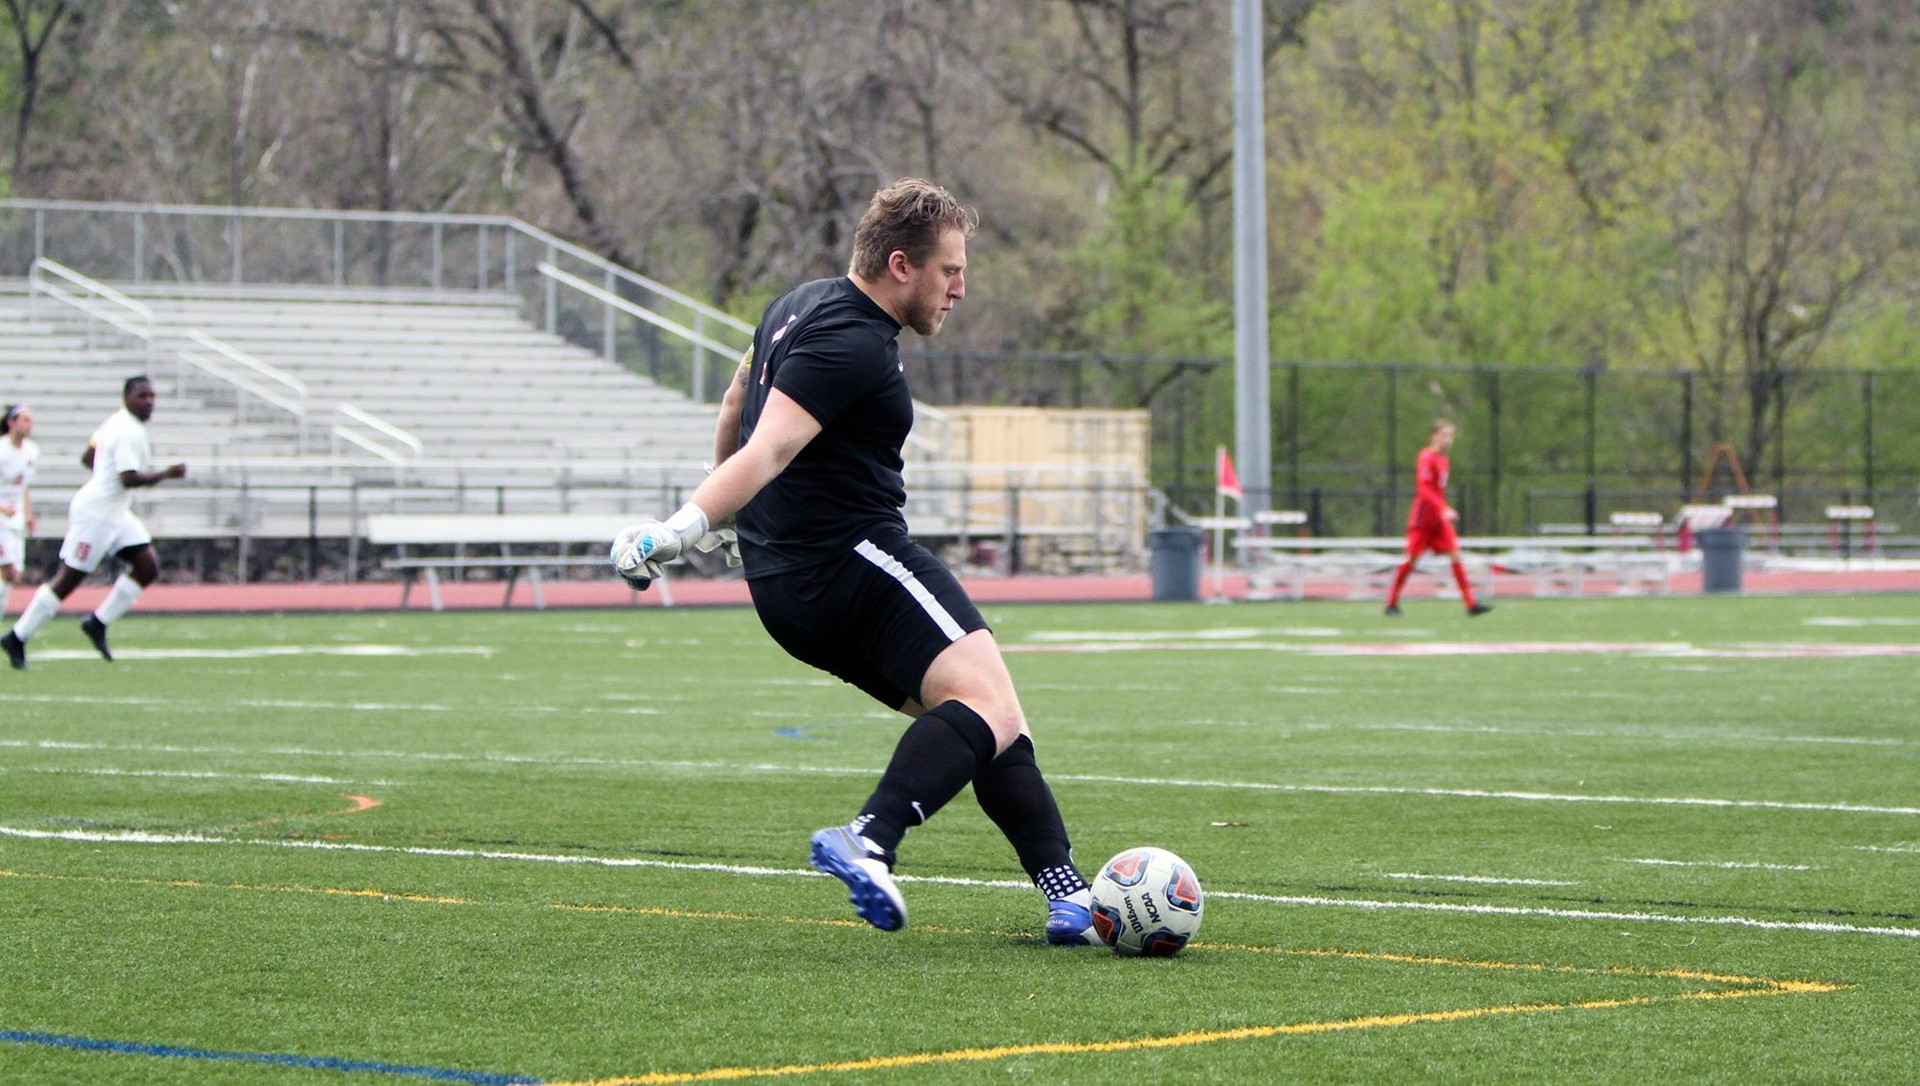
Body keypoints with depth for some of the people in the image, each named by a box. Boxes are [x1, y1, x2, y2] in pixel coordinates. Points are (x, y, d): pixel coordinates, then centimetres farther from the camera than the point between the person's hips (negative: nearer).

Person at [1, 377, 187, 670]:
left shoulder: (116, 423, 12)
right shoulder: (128, 432, -19)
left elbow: (88, 457, 21)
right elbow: (129, 479, -26)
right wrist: (167, 474, -18)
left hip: (116, 514, 10)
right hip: (96, 515, -10)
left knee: (147, 569, 3)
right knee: (68, 580, -5)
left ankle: (97, 623, 10)